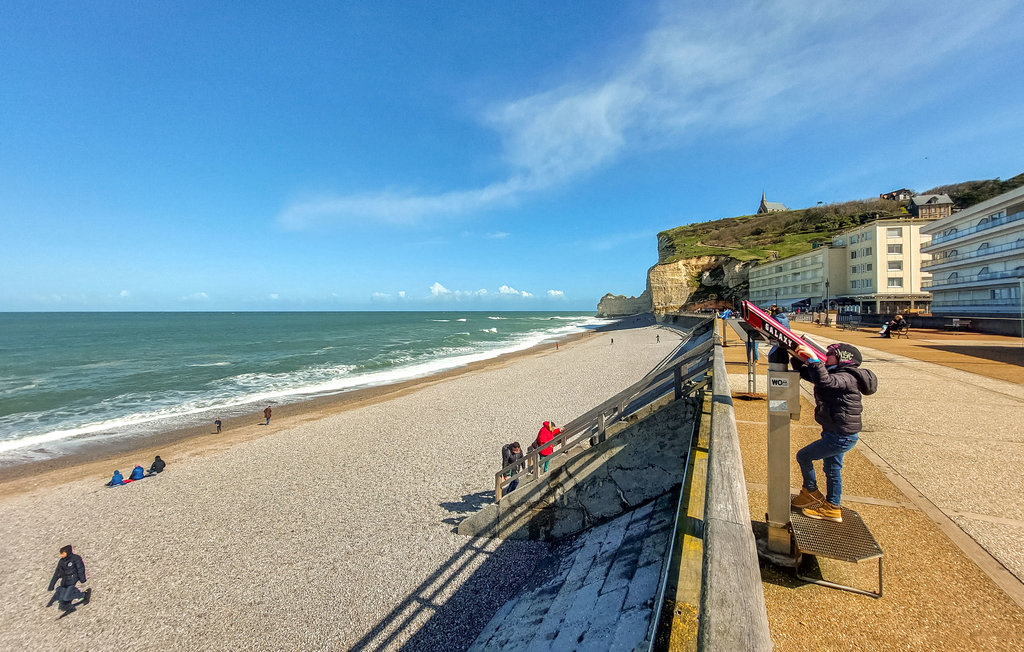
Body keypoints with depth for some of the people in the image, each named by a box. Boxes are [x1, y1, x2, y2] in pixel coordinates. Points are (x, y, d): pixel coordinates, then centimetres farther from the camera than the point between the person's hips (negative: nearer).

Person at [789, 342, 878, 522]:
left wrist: (814, 359, -48)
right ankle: (832, 508, 32)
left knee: (803, 456, 2)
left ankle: (811, 493, 22)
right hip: (837, 433, 10)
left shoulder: (847, 378, -22)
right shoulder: (836, 374, 9)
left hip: (841, 437, -10)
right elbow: (806, 373, 12)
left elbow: (824, 381, -44)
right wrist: (797, 356, -3)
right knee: (832, 468, 19)